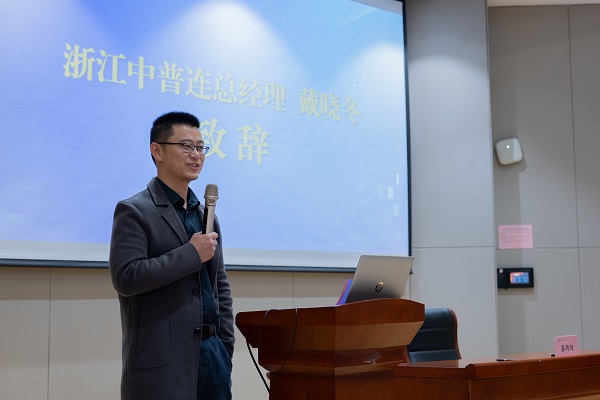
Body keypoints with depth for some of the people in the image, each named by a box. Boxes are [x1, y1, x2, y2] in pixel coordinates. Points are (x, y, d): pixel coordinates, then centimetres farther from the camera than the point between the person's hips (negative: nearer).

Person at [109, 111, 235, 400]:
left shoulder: (205, 214, 16)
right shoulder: (133, 211, -5)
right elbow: (125, 277, -17)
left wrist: (225, 344, 11)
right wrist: (191, 253, -15)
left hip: (212, 351, 6)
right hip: (163, 361, -6)